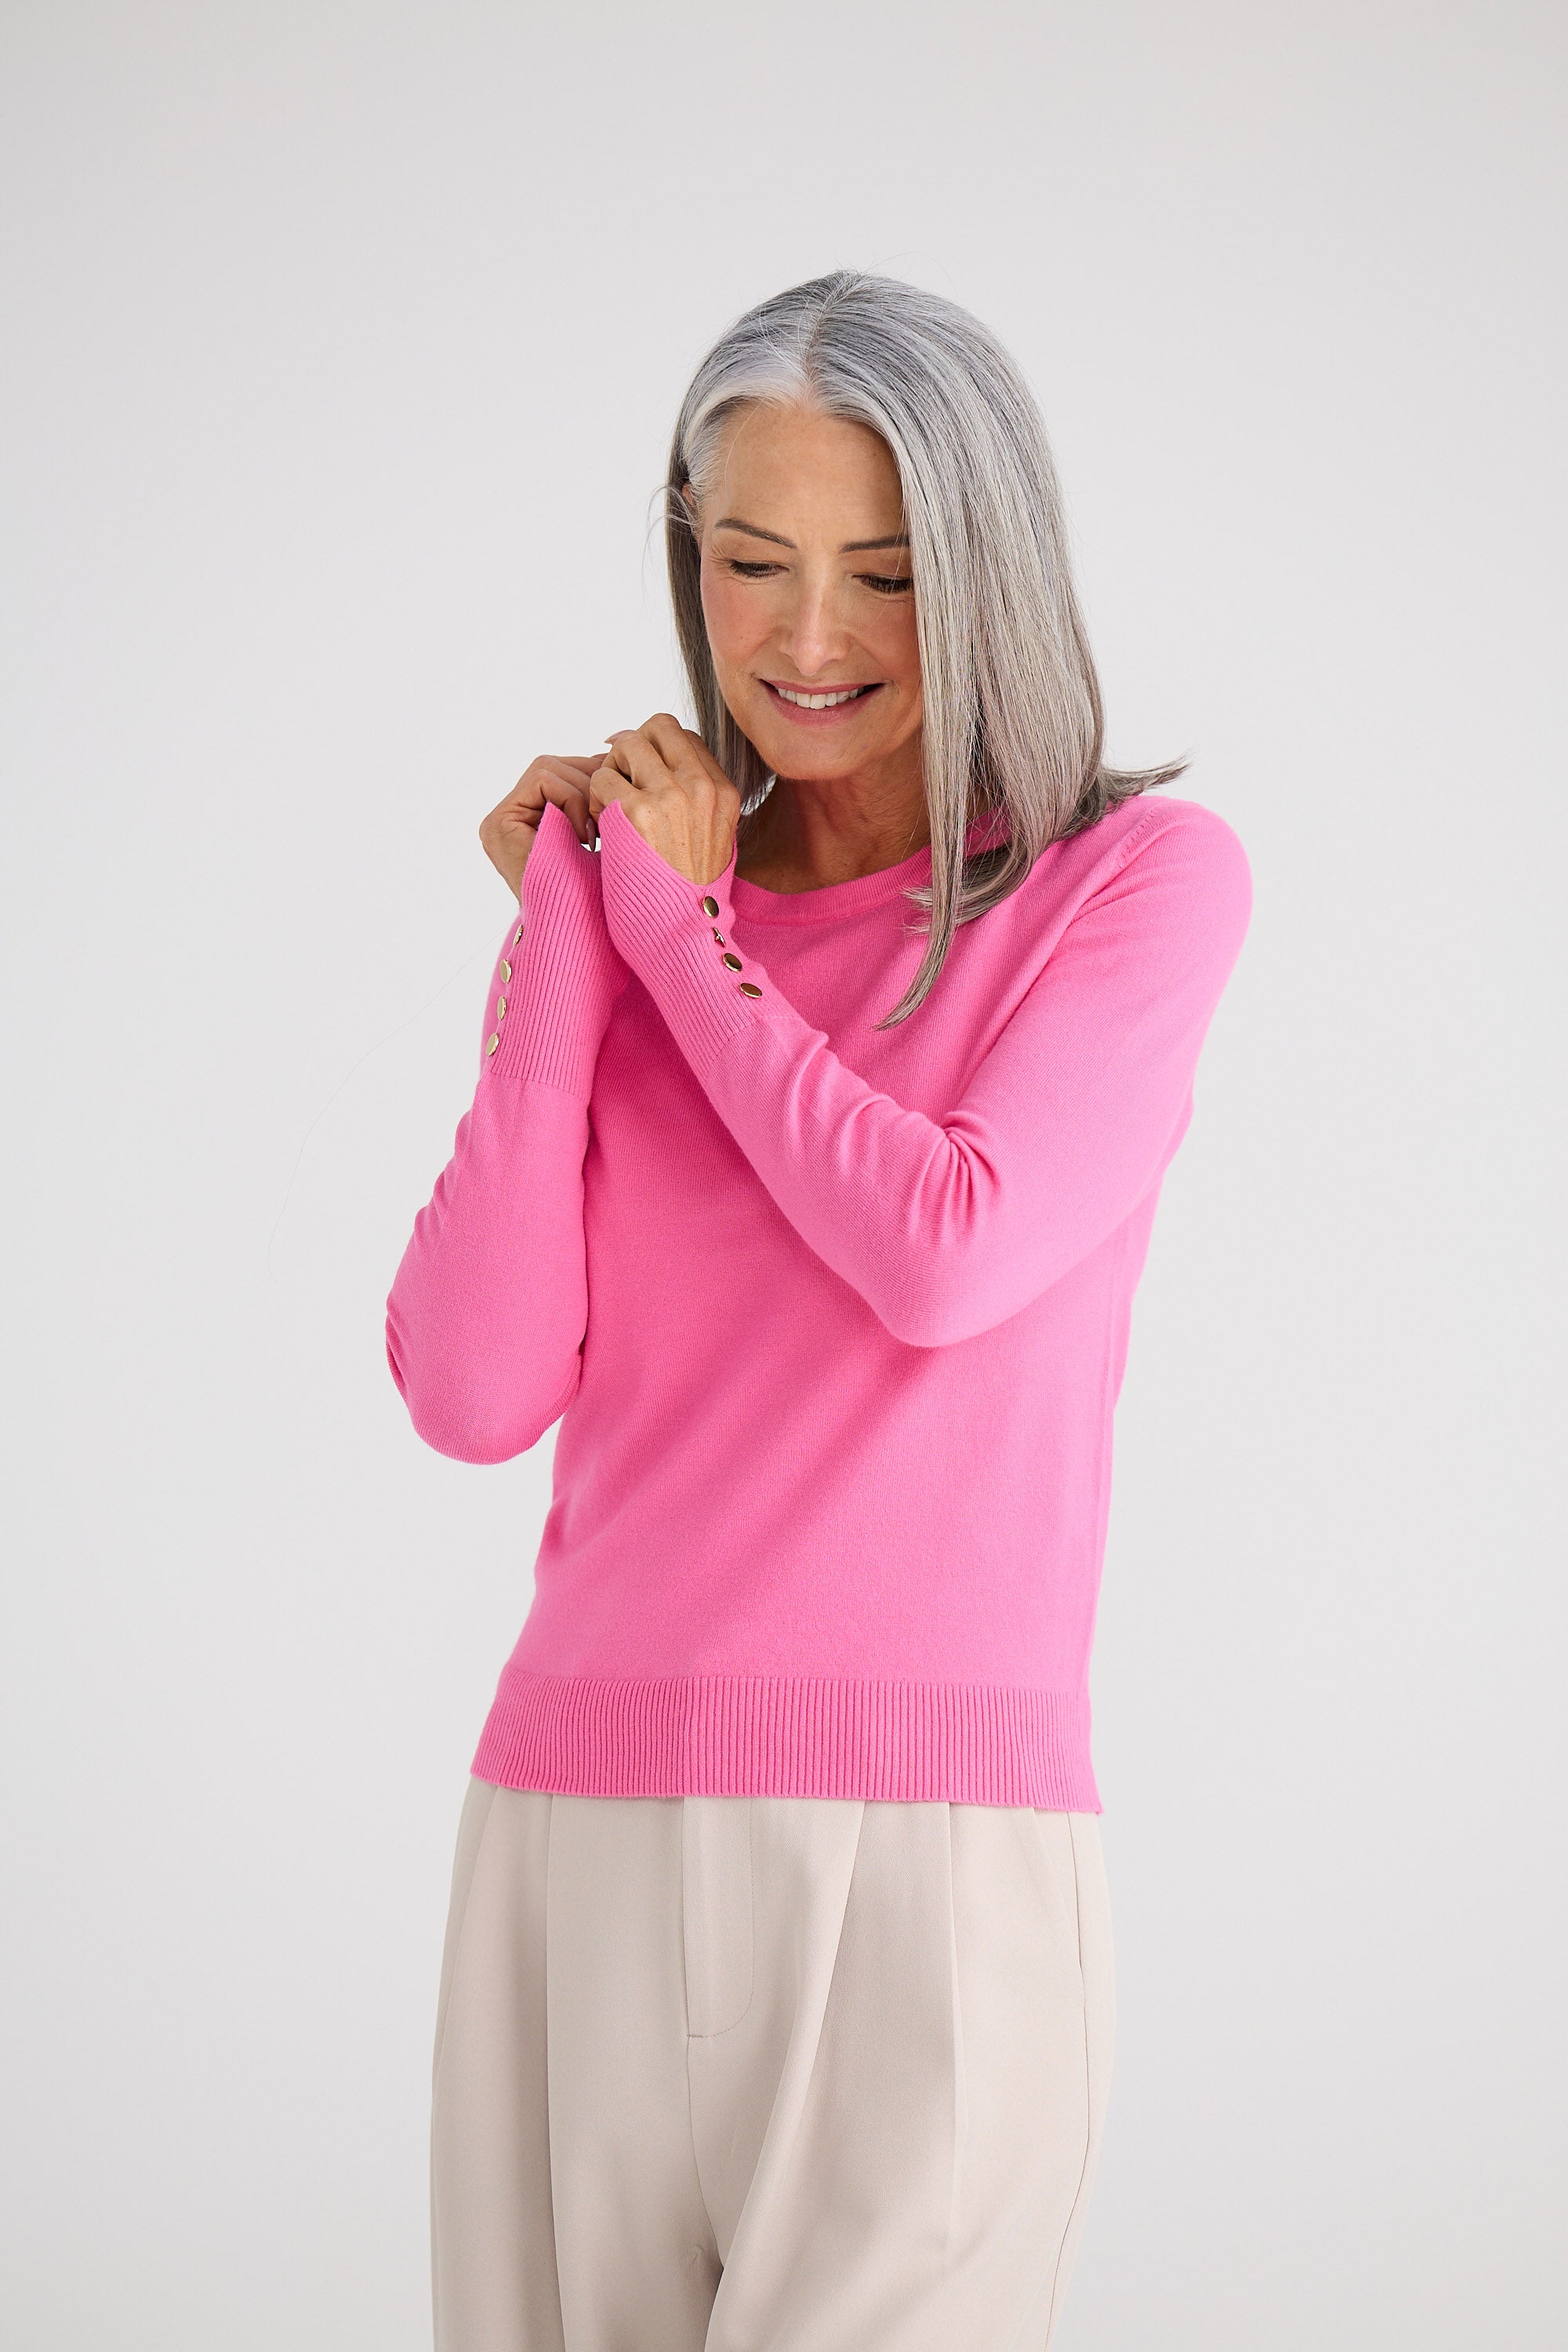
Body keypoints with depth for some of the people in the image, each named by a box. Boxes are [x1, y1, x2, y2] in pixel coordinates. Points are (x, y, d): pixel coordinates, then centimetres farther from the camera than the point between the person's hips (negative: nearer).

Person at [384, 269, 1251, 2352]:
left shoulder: (1141, 876, 3)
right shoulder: (623, 910, 12)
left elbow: (947, 1257, -12)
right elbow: (474, 1390, 2)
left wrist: (676, 930, -1)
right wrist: (568, 934, 0)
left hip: (931, 1860, -3)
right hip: (580, 1846, 4)